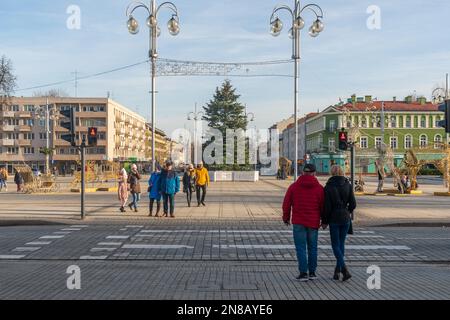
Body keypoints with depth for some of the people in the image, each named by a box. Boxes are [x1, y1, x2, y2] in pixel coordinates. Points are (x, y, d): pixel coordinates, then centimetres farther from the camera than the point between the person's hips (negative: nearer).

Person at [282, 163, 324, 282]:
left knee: (301, 248, 2)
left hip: (298, 223, -1)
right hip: (313, 223, 1)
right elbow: (323, 206, 0)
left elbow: (286, 204, 2)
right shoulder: (319, 188, -2)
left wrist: (286, 218, 16)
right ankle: (312, 273, 18)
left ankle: (303, 273, -3)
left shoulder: (294, 186, -1)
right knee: (312, 248, 12)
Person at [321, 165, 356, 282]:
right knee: (341, 243, 14)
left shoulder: (328, 187, -9)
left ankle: (345, 270, -11)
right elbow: (353, 204, -2)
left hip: (334, 219, -3)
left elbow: (327, 206, -10)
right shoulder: (348, 185, 0)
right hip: (346, 218, 4)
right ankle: (337, 270, 18)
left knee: (336, 245, 3)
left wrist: (324, 221, -1)